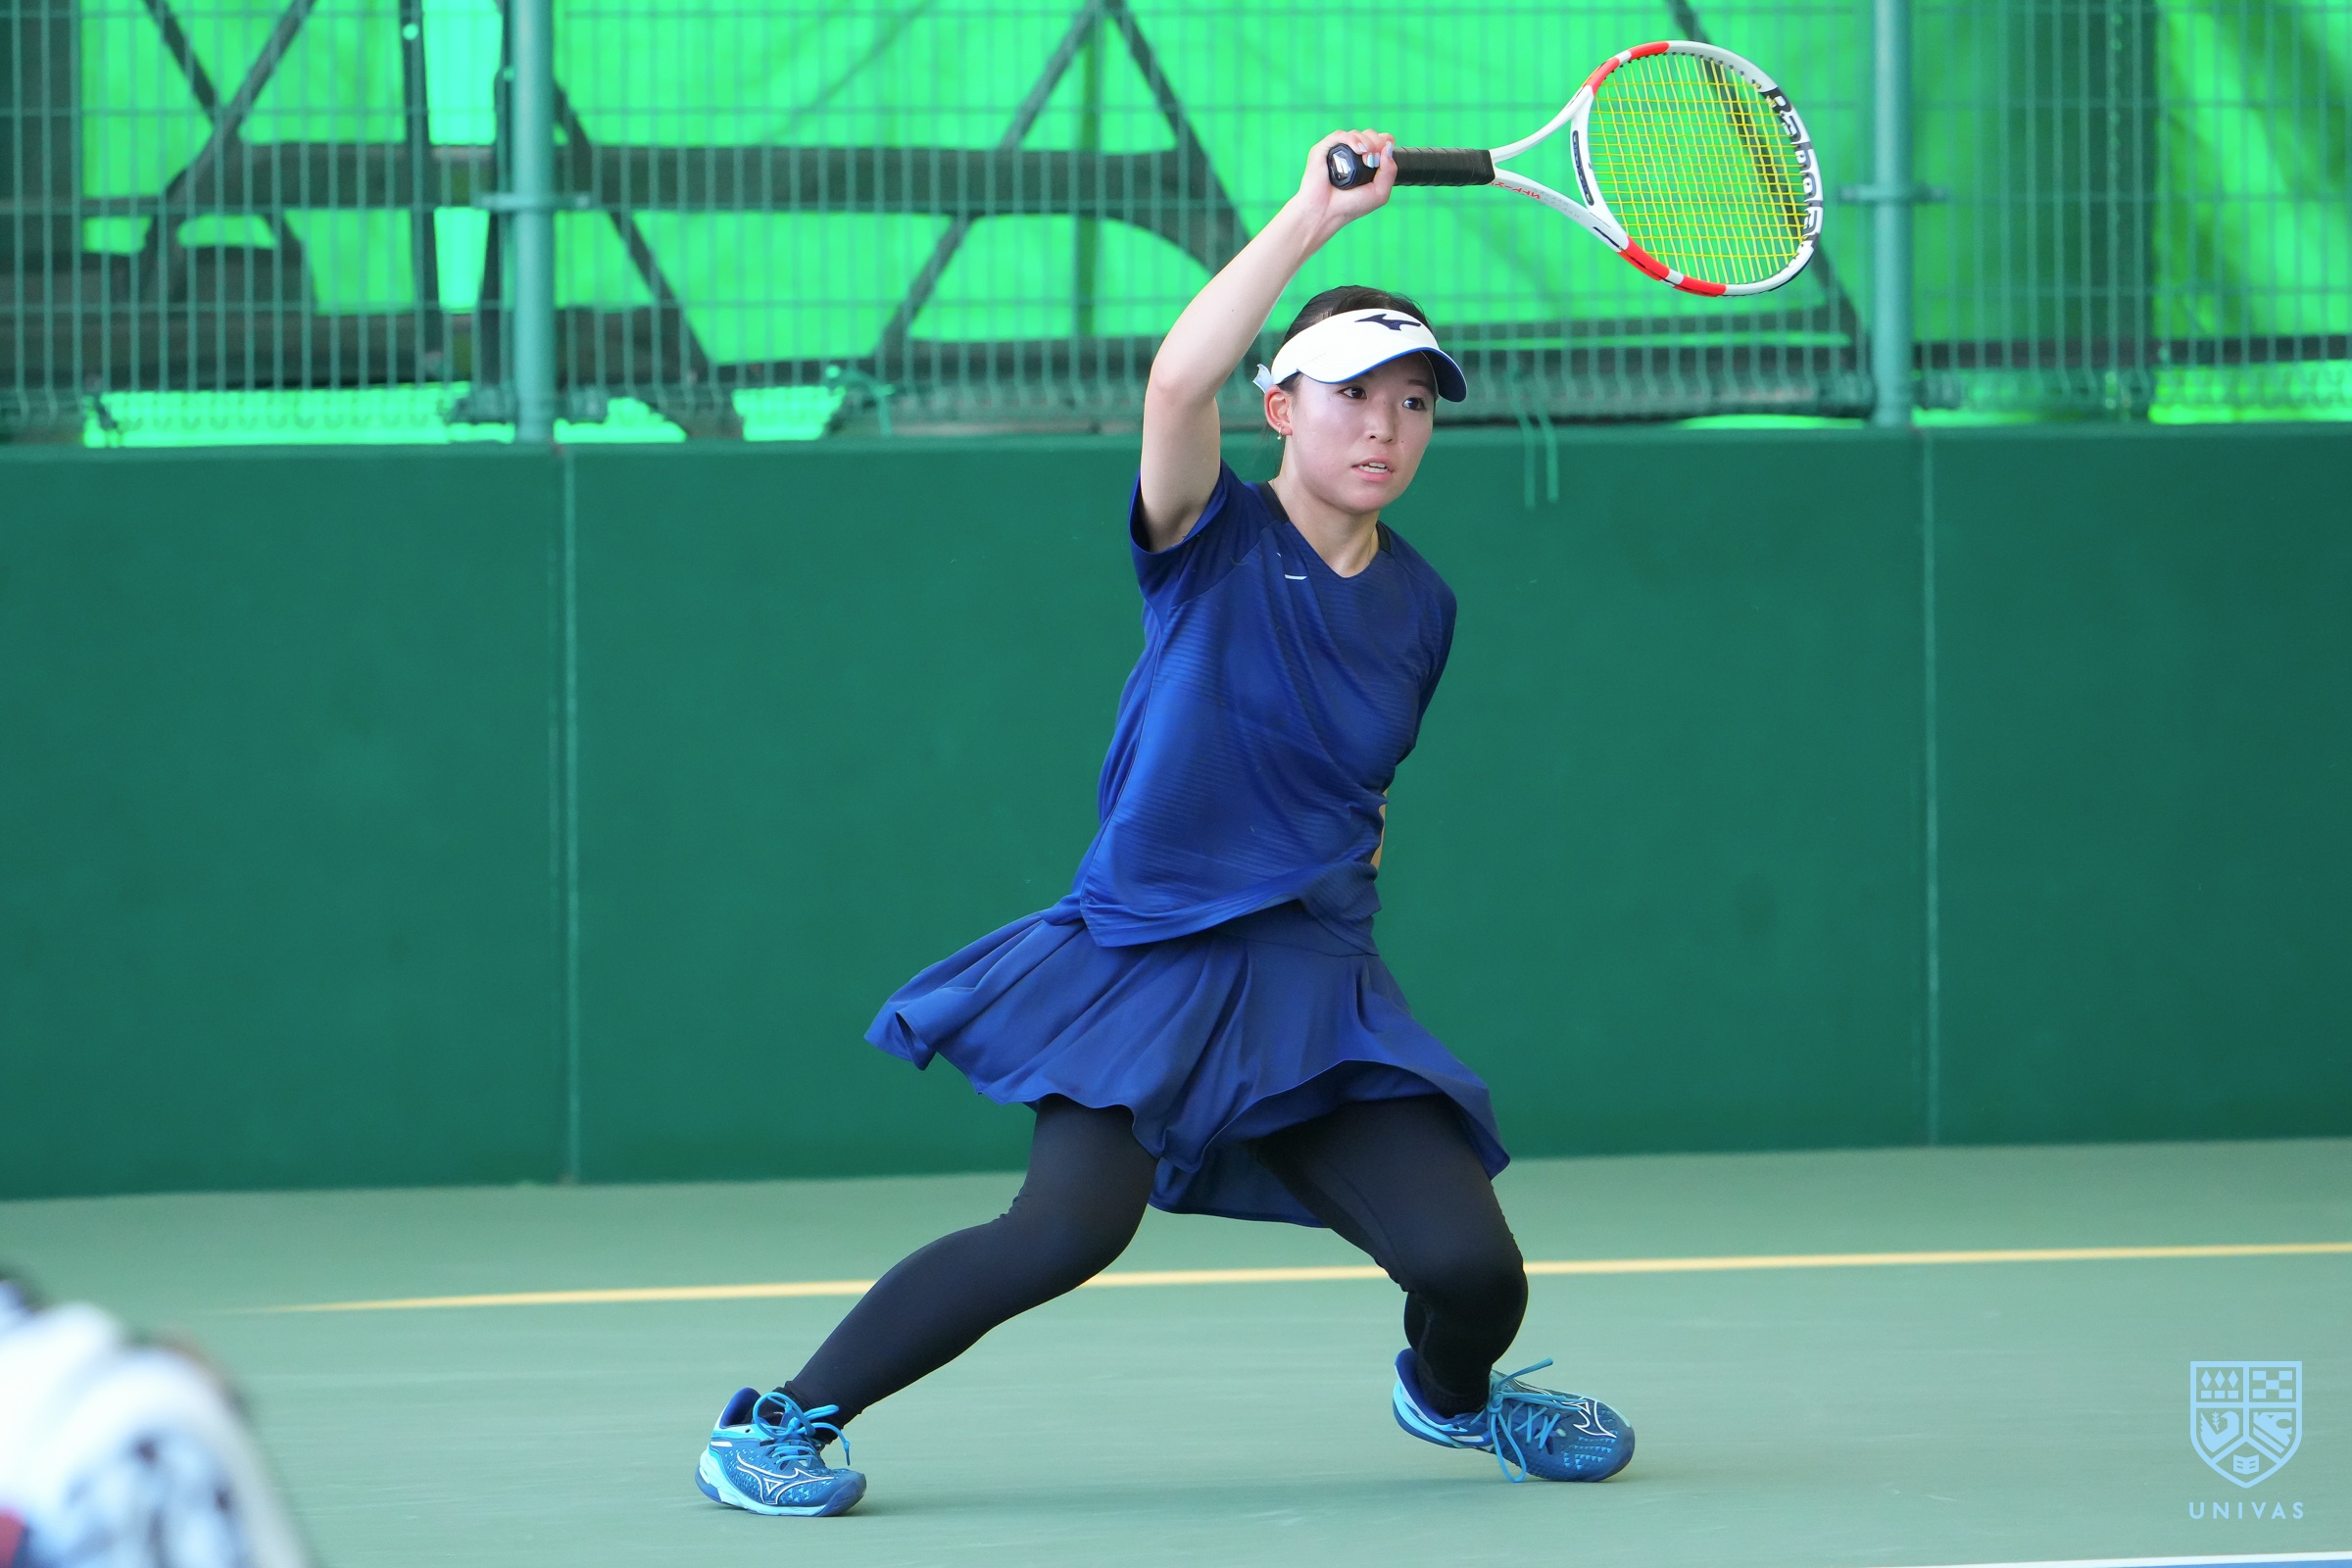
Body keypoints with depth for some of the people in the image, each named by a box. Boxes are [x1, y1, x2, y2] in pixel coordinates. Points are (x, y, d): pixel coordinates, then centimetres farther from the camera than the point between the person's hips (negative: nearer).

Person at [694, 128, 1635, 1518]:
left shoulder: (1420, 606, 11)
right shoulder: (1214, 539, -3)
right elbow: (1180, 383, -25)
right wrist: (1315, 217, -27)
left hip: (1317, 987, 5)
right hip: (1147, 960, -5)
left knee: (1471, 1267, -10)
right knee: (1073, 1229, -28)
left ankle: (1450, 1391, 29)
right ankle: (781, 1425, -11)